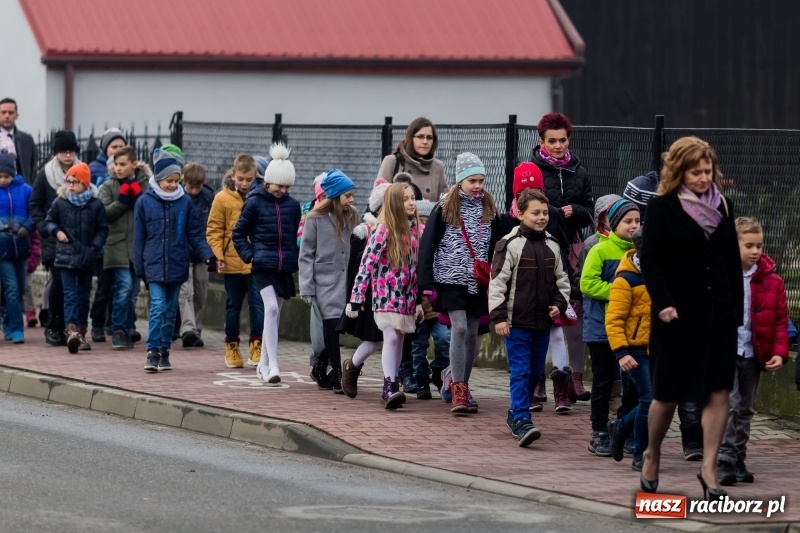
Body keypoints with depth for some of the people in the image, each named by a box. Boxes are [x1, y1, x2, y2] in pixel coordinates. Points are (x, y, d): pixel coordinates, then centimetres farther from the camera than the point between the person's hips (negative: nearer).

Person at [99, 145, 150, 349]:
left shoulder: (146, 184, 6)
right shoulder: (108, 186, 5)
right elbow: (105, 213, -6)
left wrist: (139, 198, -15)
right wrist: (123, 199, -13)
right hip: (118, 244, -2)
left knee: (130, 289, 9)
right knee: (124, 286, -14)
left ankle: (122, 330, 19)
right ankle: (118, 331, -7)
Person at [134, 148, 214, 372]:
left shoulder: (185, 202, 2)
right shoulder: (145, 202, -2)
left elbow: (194, 233, 6)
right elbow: (139, 237, 3)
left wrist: (207, 253, -8)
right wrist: (139, 268, 2)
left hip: (177, 266, 2)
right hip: (154, 266, -2)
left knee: (170, 310, 10)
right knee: (158, 306, -13)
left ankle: (164, 351, 18)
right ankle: (153, 351, -12)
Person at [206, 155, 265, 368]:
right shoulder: (222, 199, -1)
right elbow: (214, 230, 0)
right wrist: (219, 255, -10)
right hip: (232, 261, 0)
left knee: (257, 303, -5)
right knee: (233, 305, 11)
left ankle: (256, 346, 2)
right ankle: (232, 347, 21)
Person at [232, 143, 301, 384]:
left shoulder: (293, 205, 6)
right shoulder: (255, 203, -3)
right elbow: (238, 233, 4)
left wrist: (296, 257, 5)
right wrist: (249, 254, -6)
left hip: (285, 267, 4)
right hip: (263, 264, -4)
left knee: (274, 314, 11)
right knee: (271, 308, -18)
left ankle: (264, 363, 23)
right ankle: (272, 365, -21)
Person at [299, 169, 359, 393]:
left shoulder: (352, 216, 6)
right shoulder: (316, 219, -4)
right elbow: (306, 254, -2)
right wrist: (306, 288, -6)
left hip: (346, 280, 4)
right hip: (325, 280, -3)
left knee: (334, 328, 5)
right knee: (332, 324, -6)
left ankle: (321, 369, 24)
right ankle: (337, 376, -2)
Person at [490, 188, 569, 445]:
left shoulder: (552, 245, 9)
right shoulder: (510, 244, -8)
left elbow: (561, 279, 20)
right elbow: (497, 282, -9)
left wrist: (559, 304, 3)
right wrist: (498, 316, -13)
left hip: (543, 321, 6)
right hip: (517, 321, -6)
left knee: (535, 371, 12)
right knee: (520, 371, -10)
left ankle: (516, 413, 27)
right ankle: (521, 421, -14)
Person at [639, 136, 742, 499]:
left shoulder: (722, 207, 10)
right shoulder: (662, 209, -4)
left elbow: (733, 262, 13)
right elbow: (650, 260, -8)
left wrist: (736, 309, 7)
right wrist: (663, 303, -20)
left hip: (719, 315, 4)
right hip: (678, 315, -4)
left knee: (719, 391, -3)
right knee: (668, 394, 4)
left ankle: (709, 467, -1)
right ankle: (651, 455, 26)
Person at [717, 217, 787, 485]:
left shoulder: (771, 281, 2)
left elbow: (781, 319, 5)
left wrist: (779, 352, -4)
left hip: (753, 353, 4)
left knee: (745, 409, 12)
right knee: (729, 405, -13)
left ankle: (738, 461, 21)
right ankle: (725, 462, -11)